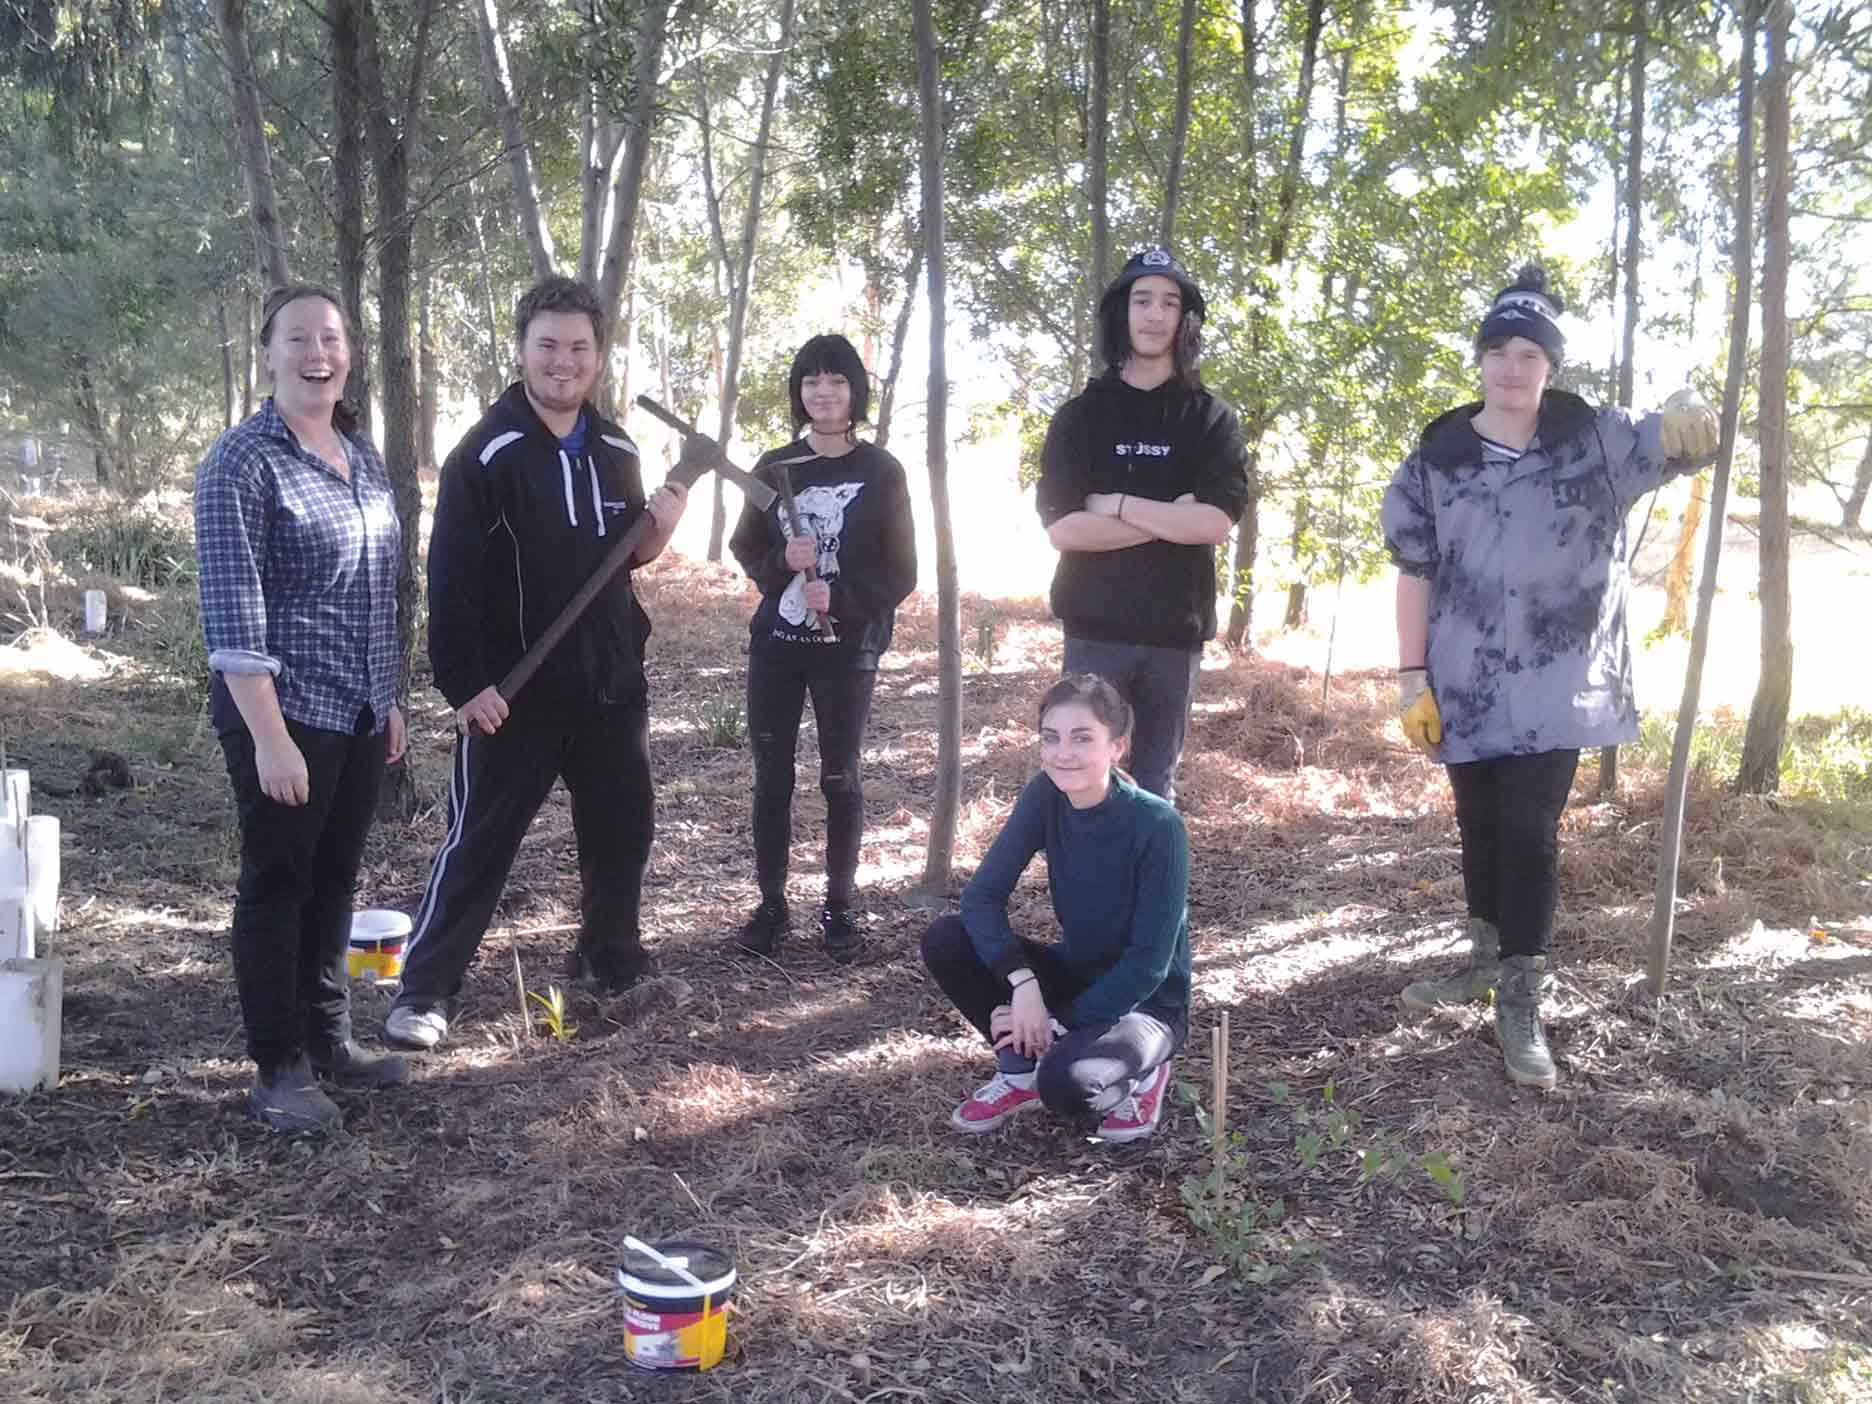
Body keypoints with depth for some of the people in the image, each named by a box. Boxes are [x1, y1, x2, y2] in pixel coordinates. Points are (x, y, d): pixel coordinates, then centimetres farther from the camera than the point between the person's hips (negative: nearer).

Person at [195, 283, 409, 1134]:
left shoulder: (361, 454, 10)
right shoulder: (242, 463, -13)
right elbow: (233, 613, -18)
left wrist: (389, 699, 17)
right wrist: (270, 739, -22)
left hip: (358, 714, 7)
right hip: (285, 715, -7)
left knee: (335, 880, 15)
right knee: (278, 884, 4)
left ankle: (328, 1041, 28)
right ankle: (279, 1069, 16)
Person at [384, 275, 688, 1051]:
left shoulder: (617, 452, 8)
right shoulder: (485, 453, -11)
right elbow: (450, 578, -14)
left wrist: (661, 525, -5)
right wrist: (463, 682, -19)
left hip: (611, 684, 6)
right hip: (514, 692, -6)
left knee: (623, 831, 15)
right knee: (478, 842, 0)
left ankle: (612, 960, 35)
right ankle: (423, 990, 10)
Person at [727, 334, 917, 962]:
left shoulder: (882, 472, -2)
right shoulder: (773, 467, 6)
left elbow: (901, 573, -3)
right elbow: (744, 548, 10)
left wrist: (840, 598, -19)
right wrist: (782, 562, -12)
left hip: (848, 648, -3)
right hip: (775, 644, 3)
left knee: (840, 779, 4)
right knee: (771, 776, 6)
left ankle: (840, 907, 15)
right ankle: (771, 903, 16)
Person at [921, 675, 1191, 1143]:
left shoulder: (1157, 826, -26)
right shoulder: (1044, 796, -12)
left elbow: (1149, 963, -23)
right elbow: (982, 894, -15)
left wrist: (1059, 1021, -22)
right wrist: (1023, 982, -29)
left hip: (1143, 1000, -5)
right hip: (1074, 974, 5)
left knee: (1065, 1082, -35)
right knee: (945, 941, -16)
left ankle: (1137, 1075, 0)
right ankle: (1021, 1070, 2)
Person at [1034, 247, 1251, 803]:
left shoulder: (1211, 419, 5)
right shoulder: (1082, 414, 4)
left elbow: (1215, 522, -10)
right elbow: (1062, 528, -8)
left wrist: (1118, 505, -10)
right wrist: (1171, 518, -10)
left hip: (1175, 632, 1)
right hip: (1096, 630, 0)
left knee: (1155, 787, 8)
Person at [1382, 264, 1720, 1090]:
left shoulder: (1593, 441, 0)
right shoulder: (1438, 459, 1)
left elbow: (1676, 445, -3)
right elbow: (1414, 572, 2)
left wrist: (1693, 426, -28)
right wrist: (1412, 677, -3)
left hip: (1556, 682, -2)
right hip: (1467, 684, 2)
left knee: (1529, 830, -5)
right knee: (1480, 823, 14)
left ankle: (1520, 999, 4)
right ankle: (1489, 959, 33)